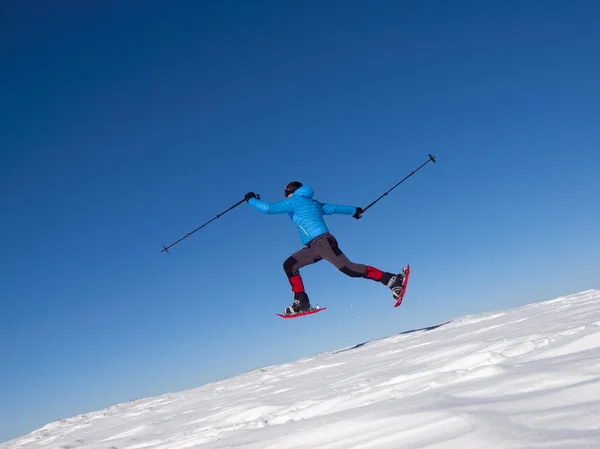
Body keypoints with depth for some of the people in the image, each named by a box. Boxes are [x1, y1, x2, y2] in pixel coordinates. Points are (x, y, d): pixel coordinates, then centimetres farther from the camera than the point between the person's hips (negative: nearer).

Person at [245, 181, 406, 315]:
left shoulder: (293, 201, 3)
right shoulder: (313, 203, 26)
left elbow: (268, 208, -2)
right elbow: (334, 208, 36)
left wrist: (251, 199, 15)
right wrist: (355, 211, 51)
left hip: (322, 242, -10)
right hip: (314, 247, 10)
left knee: (348, 268, -20)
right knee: (289, 265, 9)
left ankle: (392, 279, -24)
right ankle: (301, 302, 4)